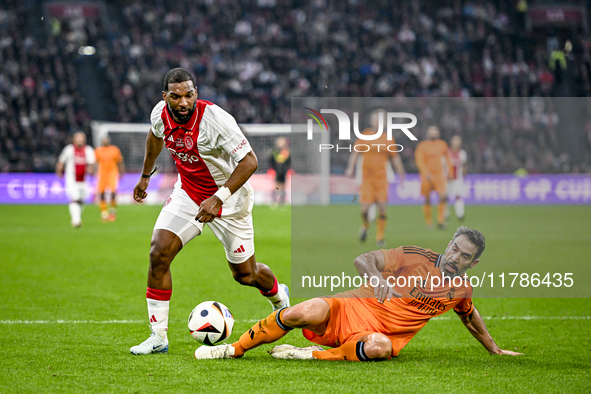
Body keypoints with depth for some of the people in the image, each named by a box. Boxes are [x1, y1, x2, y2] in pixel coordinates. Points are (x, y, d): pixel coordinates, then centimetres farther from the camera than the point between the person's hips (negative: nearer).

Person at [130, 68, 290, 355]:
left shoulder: (215, 119, -30)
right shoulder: (160, 115, -12)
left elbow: (249, 161, -29)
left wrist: (218, 199, -35)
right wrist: (145, 176, 24)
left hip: (228, 197, -4)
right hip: (187, 193, 4)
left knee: (245, 274, 6)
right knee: (159, 254, -15)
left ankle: (279, 296, 43)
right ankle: (158, 337, -6)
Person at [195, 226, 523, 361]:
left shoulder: (462, 289, 10)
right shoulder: (415, 257, 1)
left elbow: (471, 318, 32)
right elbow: (363, 260, 0)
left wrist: (495, 350, 36)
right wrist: (378, 277, -20)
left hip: (385, 333, 1)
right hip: (354, 308, -1)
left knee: (379, 347, -41)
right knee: (305, 312, -31)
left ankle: (310, 355, -26)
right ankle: (234, 349, -13)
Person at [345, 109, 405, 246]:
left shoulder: (388, 139, 7)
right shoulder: (364, 136, 3)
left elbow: (395, 158, 14)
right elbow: (355, 152, 8)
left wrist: (401, 175, 13)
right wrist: (351, 167, -6)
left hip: (382, 178, 1)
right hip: (367, 177, -1)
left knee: (383, 207, -8)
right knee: (365, 207, -10)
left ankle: (380, 236, 7)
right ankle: (365, 226, 23)